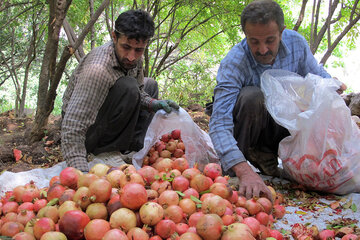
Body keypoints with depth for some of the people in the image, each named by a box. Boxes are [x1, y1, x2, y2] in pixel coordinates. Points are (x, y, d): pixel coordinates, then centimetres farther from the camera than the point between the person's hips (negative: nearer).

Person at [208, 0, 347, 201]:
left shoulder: (296, 43, -14)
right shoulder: (233, 63, -28)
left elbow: (316, 74, 6)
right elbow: (219, 124, -38)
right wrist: (244, 171, -54)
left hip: (285, 127, 4)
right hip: (250, 129, -4)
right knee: (252, 95, -36)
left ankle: (265, 156, 7)